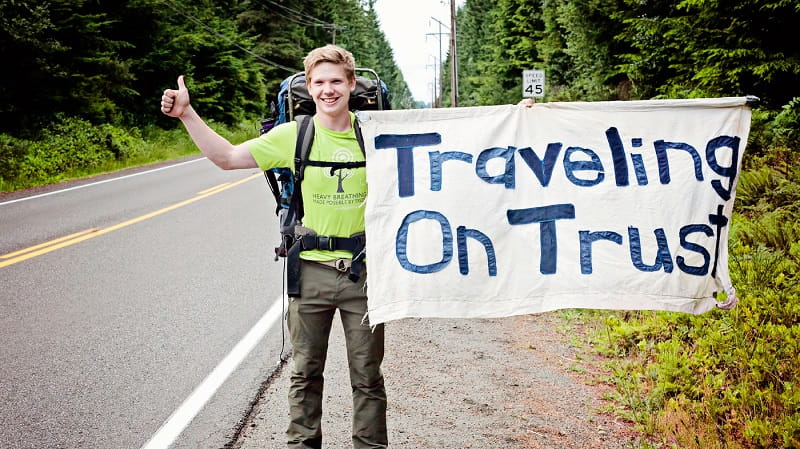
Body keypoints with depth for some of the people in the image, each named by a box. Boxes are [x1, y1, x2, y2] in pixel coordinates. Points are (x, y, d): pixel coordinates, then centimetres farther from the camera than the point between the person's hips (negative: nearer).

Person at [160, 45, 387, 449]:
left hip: (363, 271, 0)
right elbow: (227, 157, 2)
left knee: (367, 376, 10)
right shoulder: (294, 135, -1)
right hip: (312, 271, 1)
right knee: (306, 373, 14)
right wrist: (187, 114, -4)